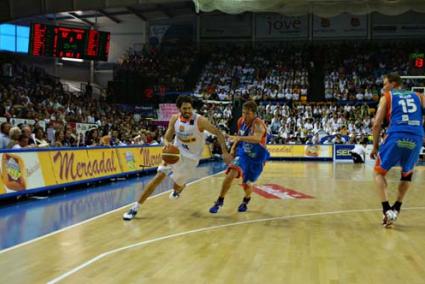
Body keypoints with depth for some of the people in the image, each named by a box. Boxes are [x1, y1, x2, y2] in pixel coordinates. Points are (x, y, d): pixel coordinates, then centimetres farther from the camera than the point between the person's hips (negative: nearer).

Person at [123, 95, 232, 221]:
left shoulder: (200, 120, -23)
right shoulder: (174, 119, -10)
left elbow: (218, 133, -17)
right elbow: (167, 137, -3)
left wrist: (225, 152, -23)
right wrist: (167, 144, -27)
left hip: (191, 157, -2)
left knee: (177, 186, 5)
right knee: (159, 176, -15)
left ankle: (177, 190, 49)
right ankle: (135, 207, -9)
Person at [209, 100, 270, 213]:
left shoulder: (258, 124, -28)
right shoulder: (241, 121, -8)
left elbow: (257, 138, -50)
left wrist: (240, 138, -60)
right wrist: (233, 147, 0)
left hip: (257, 158, -3)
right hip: (243, 153, 4)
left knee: (246, 184, 8)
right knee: (231, 174, -22)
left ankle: (246, 200, 44)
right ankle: (220, 201, -7)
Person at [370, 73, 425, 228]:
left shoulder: (387, 97, 17)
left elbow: (377, 124, 9)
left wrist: (375, 146, 17)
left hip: (396, 136, -3)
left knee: (379, 172, 16)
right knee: (407, 173, 29)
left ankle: (387, 210, 0)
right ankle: (396, 208, 26)